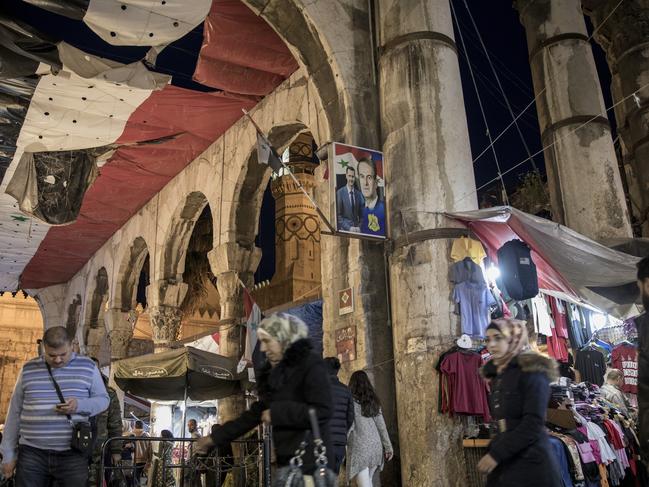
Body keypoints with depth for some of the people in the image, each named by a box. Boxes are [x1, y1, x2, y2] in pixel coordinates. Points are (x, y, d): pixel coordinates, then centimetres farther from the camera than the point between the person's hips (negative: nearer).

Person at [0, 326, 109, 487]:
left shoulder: (87, 367, 3)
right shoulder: (28, 370, 7)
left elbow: (103, 399, 7)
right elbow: (15, 413, 11)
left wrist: (80, 405, -14)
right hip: (31, 453, 2)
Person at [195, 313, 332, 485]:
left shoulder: (310, 363, -9)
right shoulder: (275, 372, 15)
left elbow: (322, 411, -19)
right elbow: (256, 412, 21)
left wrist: (277, 412, -13)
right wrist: (216, 437, 21)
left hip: (310, 462, -7)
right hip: (287, 461, 7)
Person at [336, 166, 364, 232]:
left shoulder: (359, 194, 9)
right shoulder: (340, 193, -3)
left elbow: (362, 214, 13)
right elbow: (338, 215, -5)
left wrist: (359, 227, -2)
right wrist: (349, 227, -13)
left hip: (357, 229, 3)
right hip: (345, 230, -3)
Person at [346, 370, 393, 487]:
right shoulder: (373, 401, 11)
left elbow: (348, 426, -9)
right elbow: (381, 425, 10)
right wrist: (388, 447, 13)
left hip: (359, 447, -6)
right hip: (375, 445, 6)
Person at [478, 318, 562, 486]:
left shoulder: (531, 371, -10)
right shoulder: (497, 375, 11)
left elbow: (533, 424, -17)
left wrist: (496, 454, -17)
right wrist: (493, 449, 3)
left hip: (531, 463, -6)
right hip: (504, 463, 6)